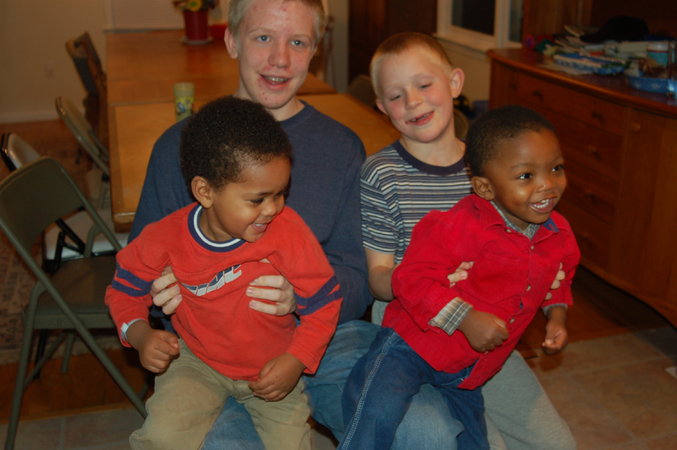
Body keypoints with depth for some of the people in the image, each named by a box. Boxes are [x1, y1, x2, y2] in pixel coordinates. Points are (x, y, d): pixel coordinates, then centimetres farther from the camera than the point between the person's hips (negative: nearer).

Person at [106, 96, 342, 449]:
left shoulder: (288, 231, -22)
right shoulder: (166, 240, -18)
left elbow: (323, 301, -13)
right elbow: (125, 288, 0)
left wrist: (295, 362, -21)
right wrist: (140, 335, -18)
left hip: (273, 367, 0)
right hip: (197, 361, 0)